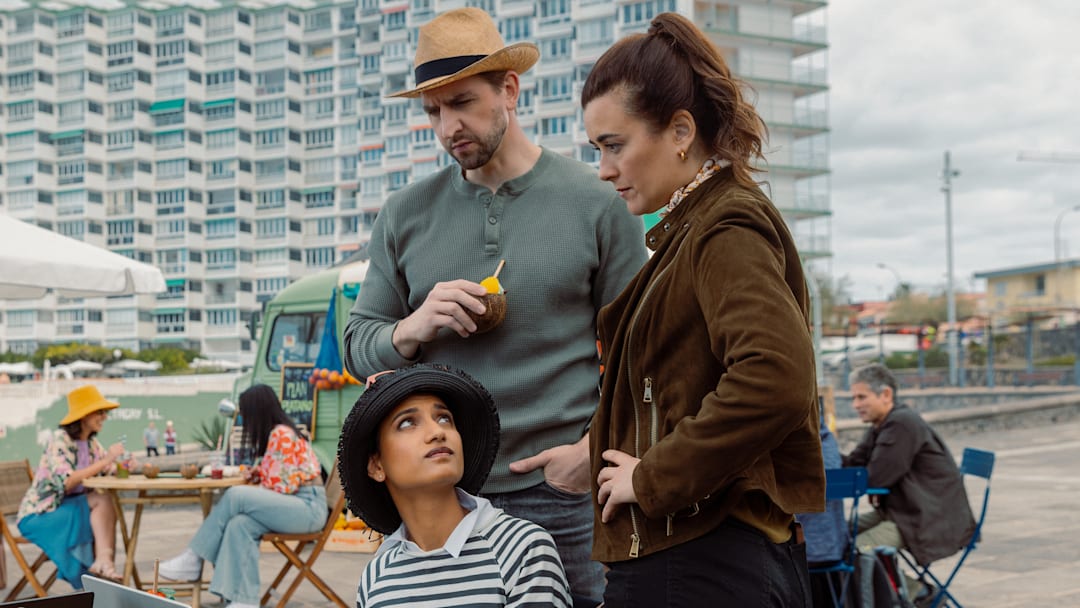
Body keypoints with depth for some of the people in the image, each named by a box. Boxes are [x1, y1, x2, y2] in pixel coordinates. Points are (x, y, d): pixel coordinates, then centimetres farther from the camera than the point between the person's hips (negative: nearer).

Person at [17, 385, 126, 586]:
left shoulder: (91, 442, 8)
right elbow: (66, 483, -29)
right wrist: (105, 460, -30)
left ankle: (102, 562, -26)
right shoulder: (59, 440, -17)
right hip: (39, 515, -7)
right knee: (102, 501, -26)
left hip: (68, 508, 7)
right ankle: (103, 562, -26)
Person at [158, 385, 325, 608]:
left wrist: (255, 483, 1)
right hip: (292, 506, 9)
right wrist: (258, 472, 3)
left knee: (235, 496, -23)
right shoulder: (277, 432, 17)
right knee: (239, 524, -19)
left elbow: (280, 485, -16)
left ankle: (193, 560, -10)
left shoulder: (282, 434, -12)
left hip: (309, 507, -9)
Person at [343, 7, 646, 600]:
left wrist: (595, 446, -11)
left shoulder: (595, 202, 1)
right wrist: (411, 329, -9)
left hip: (559, 490, -2)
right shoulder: (406, 213, 9)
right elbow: (358, 348, 12)